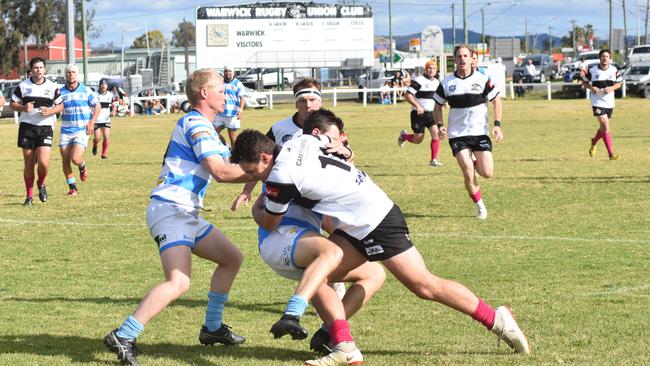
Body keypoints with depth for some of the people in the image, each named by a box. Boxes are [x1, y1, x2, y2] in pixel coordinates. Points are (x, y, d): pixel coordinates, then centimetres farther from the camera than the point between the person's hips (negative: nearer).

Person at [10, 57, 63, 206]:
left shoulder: (52, 87, 4)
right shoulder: (22, 86, 3)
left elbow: (60, 106, 9)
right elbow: (13, 104, 7)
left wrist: (50, 111, -11)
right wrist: (23, 108, -13)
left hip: (45, 128, 0)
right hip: (27, 127, 1)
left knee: (43, 162, -15)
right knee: (29, 164, 3)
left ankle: (41, 184, 16)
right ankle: (29, 196, 15)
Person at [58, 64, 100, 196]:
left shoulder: (86, 91, 1)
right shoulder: (60, 92, 4)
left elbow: (97, 106, 8)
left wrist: (92, 122, -2)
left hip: (82, 130, -3)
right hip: (66, 131, 3)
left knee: (75, 159, -18)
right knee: (65, 161, -1)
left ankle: (83, 167, 19)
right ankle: (72, 187, 14)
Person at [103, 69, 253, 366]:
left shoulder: (199, 124, 22)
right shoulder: (196, 124, -11)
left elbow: (221, 166, 26)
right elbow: (220, 171, -18)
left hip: (186, 213, 11)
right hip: (171, 210, -11)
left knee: (232, 258, 20)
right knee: (178, 281, -26)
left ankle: (212, 328, 25)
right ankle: (123, 337, -28)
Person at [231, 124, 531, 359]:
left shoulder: (282, 178, -20)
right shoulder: (299, 142, 2)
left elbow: (270, 225, -2)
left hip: (376, 224, -10)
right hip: (357, 228, 10)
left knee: (424, 286, -5)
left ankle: (496, 319, 6)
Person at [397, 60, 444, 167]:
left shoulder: (437, 82, 11)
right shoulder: (419, 81, -13)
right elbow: (408, 95, -17)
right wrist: (417, 106, -27)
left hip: (431, 114, 5)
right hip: (418, 114, -5)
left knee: (436, 134, -14)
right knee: (418, 139, 0)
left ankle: (433, 160, -8)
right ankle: (404, 136, 33)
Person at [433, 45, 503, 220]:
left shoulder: (482, 79, -3)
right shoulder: (447, 83, 0)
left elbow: (496, 100, 4)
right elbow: (438, 106, 11)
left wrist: (497, 125, -8)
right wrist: (440, 125, -7)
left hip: (480, 132, 0)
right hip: (457, 135, 0)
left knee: (487, 173, -7)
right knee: (468, 173, -12)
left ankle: (475, 162, 28)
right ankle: (480, 206, 7)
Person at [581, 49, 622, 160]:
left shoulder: (614, 70, 0)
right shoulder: (592, 70, -6)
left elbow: (619, 83, 10)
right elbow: (584, 82, 6)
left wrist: (612, 88, -11)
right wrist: (591, 88, -14)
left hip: (609, 103, 4)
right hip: (597, 102, -4)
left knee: (603, 127, 16)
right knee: (605, 126, -16)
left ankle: (594, 143, 47)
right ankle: (611, 154, -16)